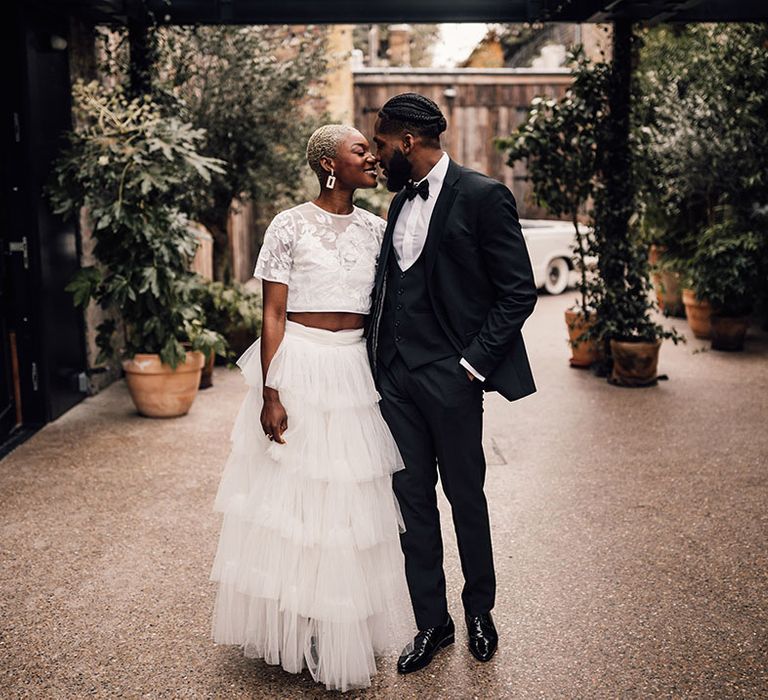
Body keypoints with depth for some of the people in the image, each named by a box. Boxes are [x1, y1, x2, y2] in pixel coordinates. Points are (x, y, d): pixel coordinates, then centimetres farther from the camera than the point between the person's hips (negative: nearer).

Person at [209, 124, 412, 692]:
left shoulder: (375, 228, 8)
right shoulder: (291, 226, -5)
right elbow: (273, 315, -7)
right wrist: (270, 394, -13)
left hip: (356, 370, 5)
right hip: (299, 368, -4)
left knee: (351, 501, 10)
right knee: (293, 494, 4)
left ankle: (344, 631, 25)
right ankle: (293, 632, 21)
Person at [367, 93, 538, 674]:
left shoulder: (482, 197, -8)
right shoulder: (401, 201, 14)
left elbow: (519, 292, -10)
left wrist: (474, 362, -14)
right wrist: (378, 354, 8)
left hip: (449, 377, -6)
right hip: (395, 375, 6)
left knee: (466, 497, 10)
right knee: (412, 499, 10)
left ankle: (480, 610, 31)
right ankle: (432, 622, 24)